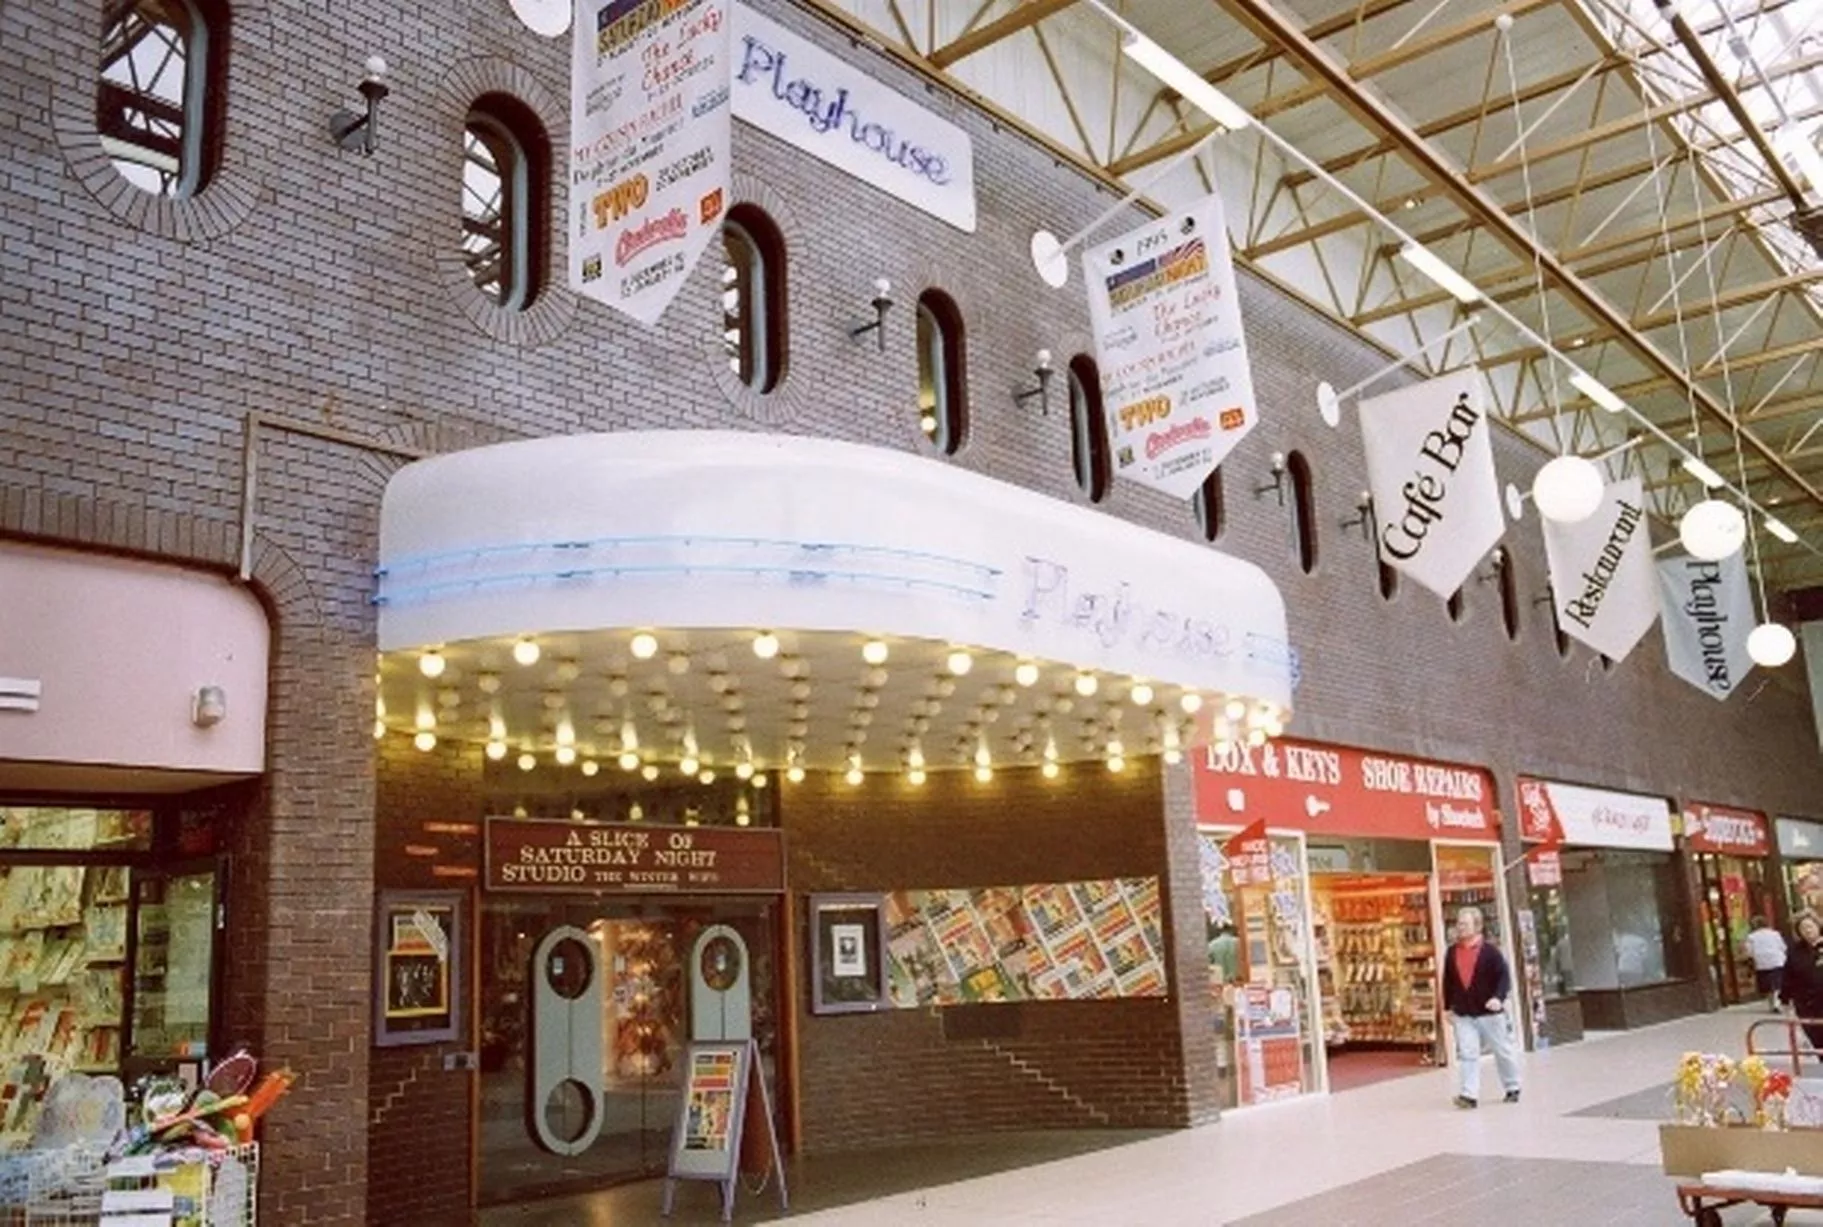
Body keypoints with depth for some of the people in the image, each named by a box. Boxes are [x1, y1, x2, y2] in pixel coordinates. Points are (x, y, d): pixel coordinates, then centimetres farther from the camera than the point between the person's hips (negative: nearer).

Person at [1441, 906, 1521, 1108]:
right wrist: (1448, 1007, 11)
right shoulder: (1452, 953, 4)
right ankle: (1468, 1094, -9)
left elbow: (1504, 975, -15)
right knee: (1466, 1053, -7)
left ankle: (1513, 1088, 32)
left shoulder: (1489, 951, -9)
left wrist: (1499, 997, -31)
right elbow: (1447, 982, 11)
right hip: (1463, 1015, 3)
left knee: (1503, 1052, 13)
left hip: (1490, 1012, -3)